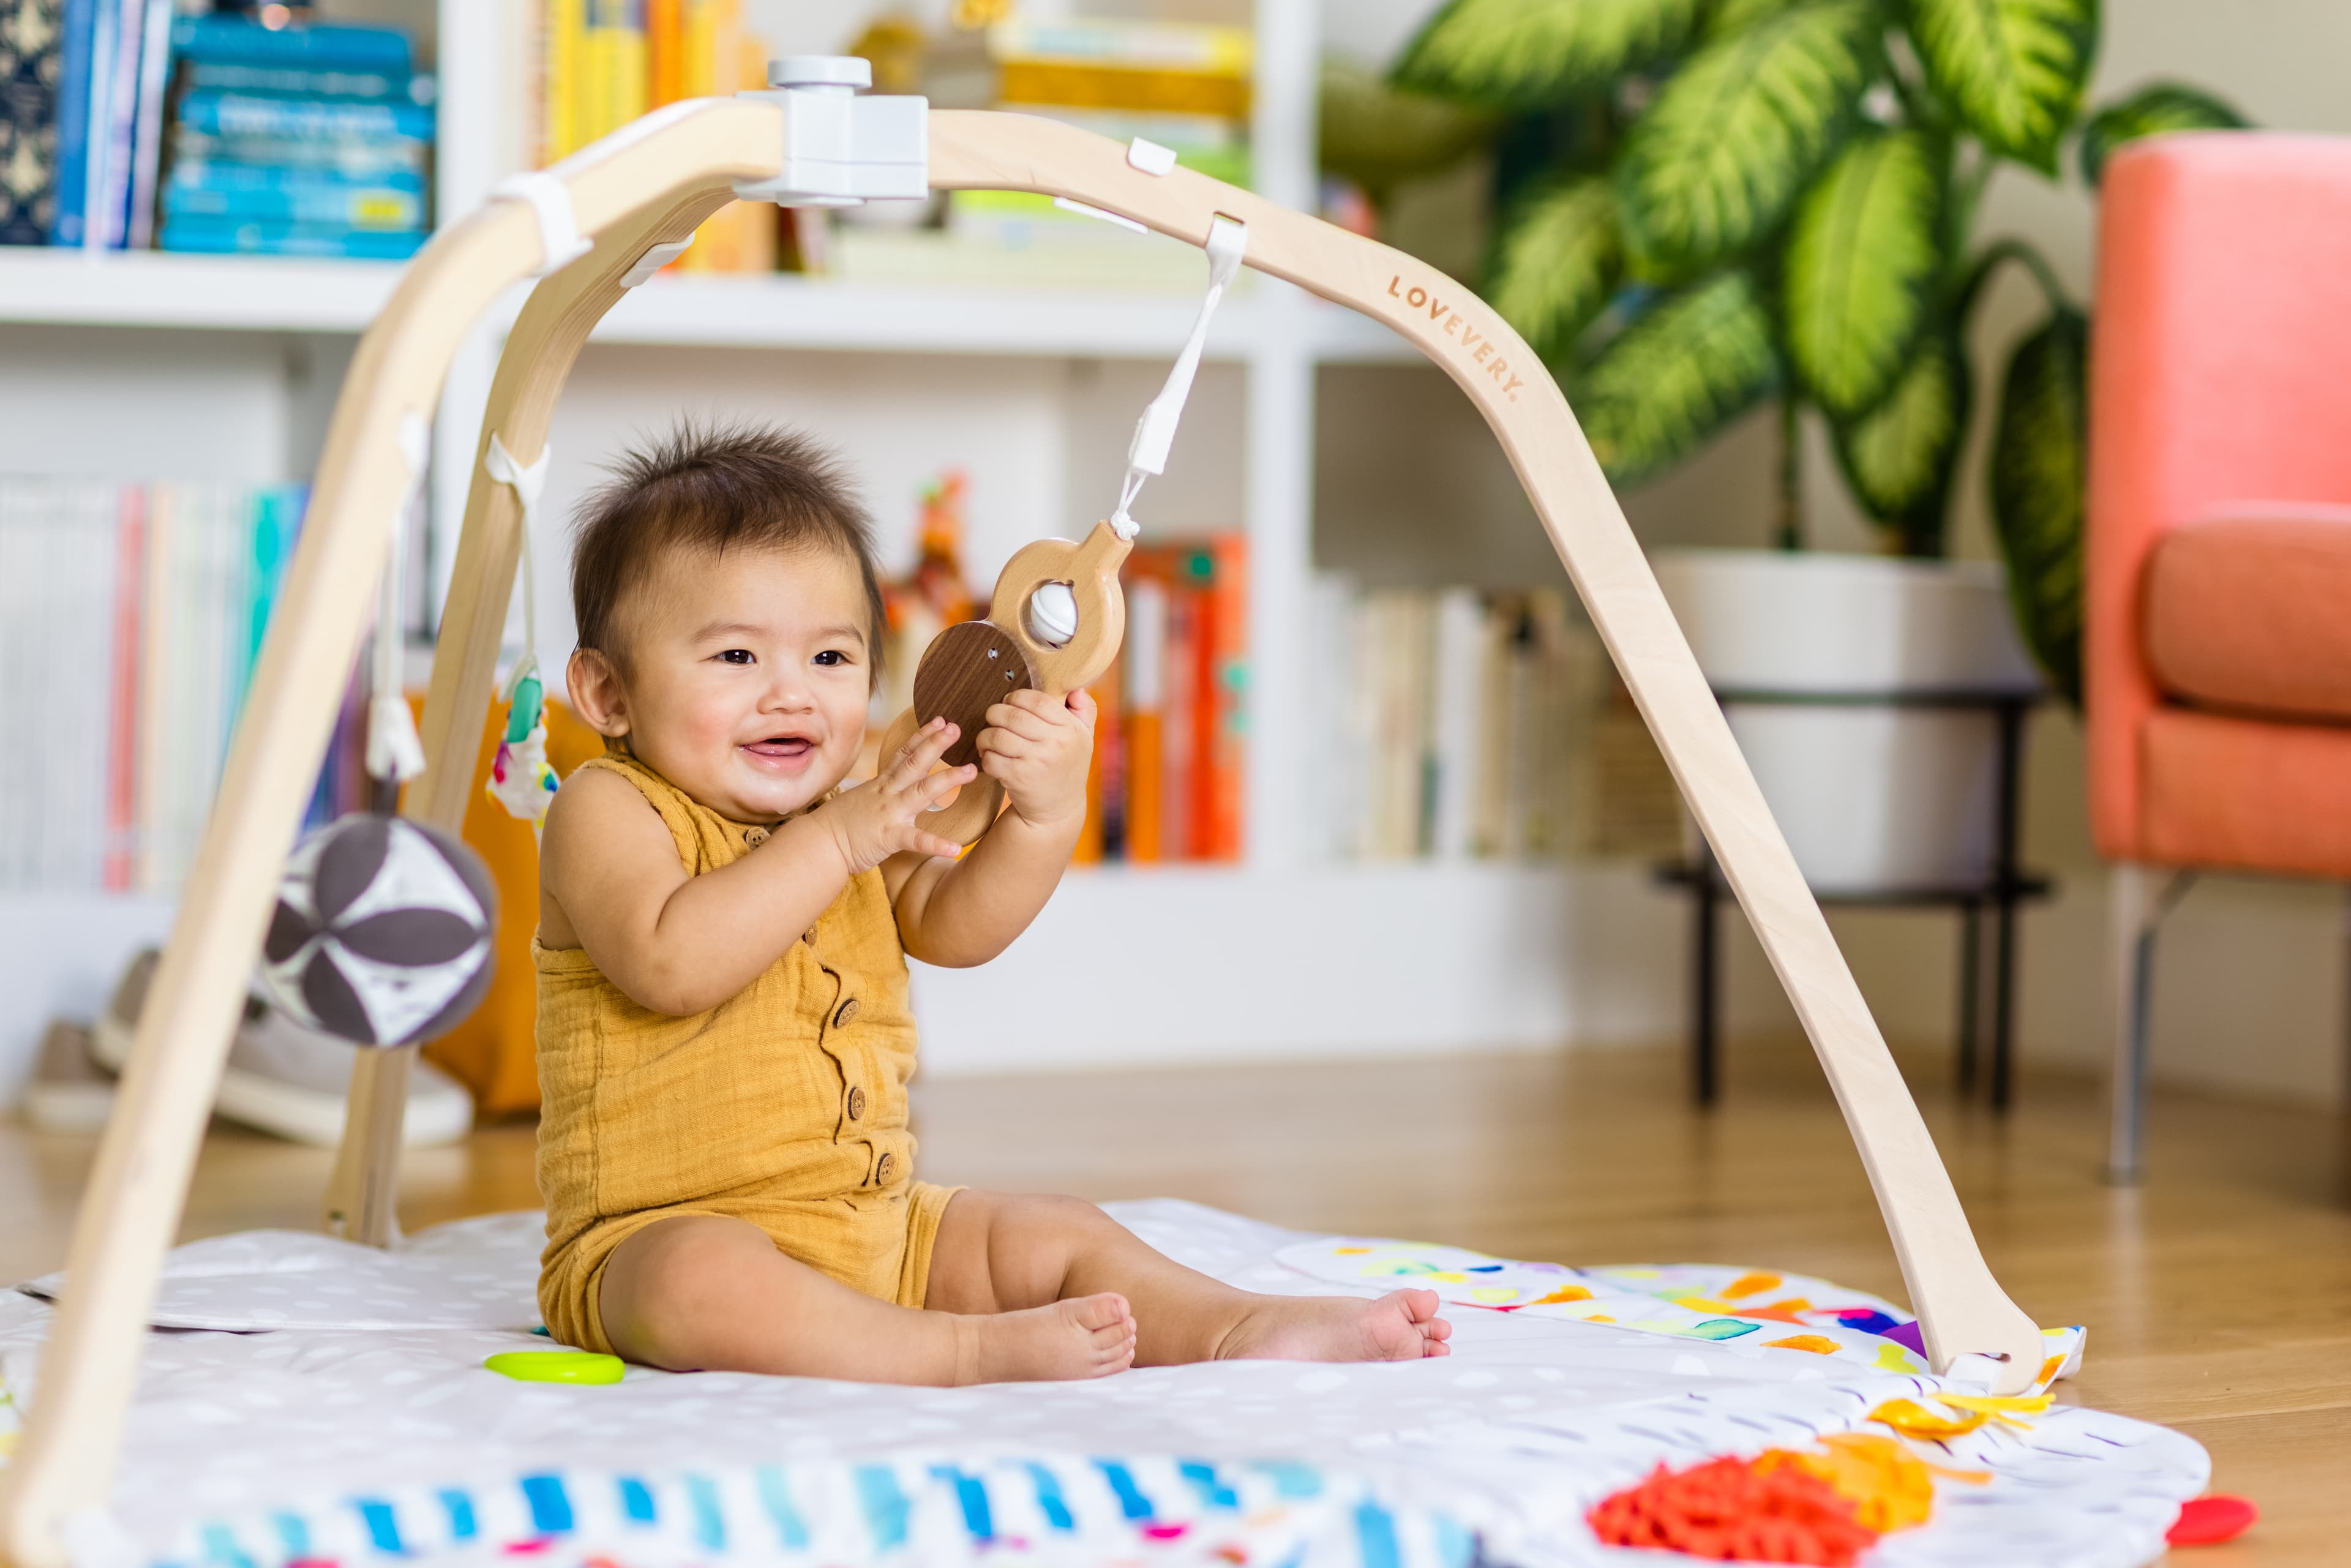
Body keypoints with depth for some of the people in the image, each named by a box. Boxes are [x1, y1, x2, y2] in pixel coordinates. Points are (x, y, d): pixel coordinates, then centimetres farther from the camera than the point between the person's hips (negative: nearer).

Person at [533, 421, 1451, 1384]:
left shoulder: (854, 825, 13)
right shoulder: (609, 810, -9)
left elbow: (958, 927, -3)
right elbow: (669, 964, -27)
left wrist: (1043, 818, -21)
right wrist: (836, 841, -26)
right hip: (670, 1229, -7)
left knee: (1060, 1237, 0)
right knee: (699, 1281, -39)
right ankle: (973, 1351, -42)